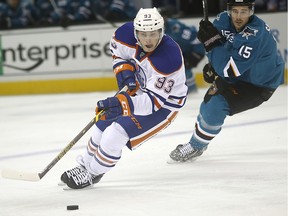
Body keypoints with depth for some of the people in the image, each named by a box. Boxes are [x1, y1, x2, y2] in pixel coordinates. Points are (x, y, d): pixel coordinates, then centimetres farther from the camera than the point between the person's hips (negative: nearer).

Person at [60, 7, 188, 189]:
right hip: (139, 90, 7)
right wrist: (124, 69, -11)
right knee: (103, 124, 12)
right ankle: (85, 165, 36)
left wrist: (123, 103, -45)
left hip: (164, 103, -7)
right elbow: (117, 47, 7)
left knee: (117, 133, -18)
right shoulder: (129, 33, -19)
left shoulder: (169, 57, -37)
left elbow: (154, 100, -35)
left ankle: (92, 174, 2)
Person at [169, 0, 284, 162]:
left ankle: (195, 147, 2)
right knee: (208, 103, 15)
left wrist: (212, 42, -35)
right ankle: (199, 144, 42)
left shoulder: (255, 35, -36)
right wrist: (213, 66, -14)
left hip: (259, 86, -8)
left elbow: (231, 70, -36)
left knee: (217, 106, -20)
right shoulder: (223, 20, -14)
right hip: (236, 75, 8)